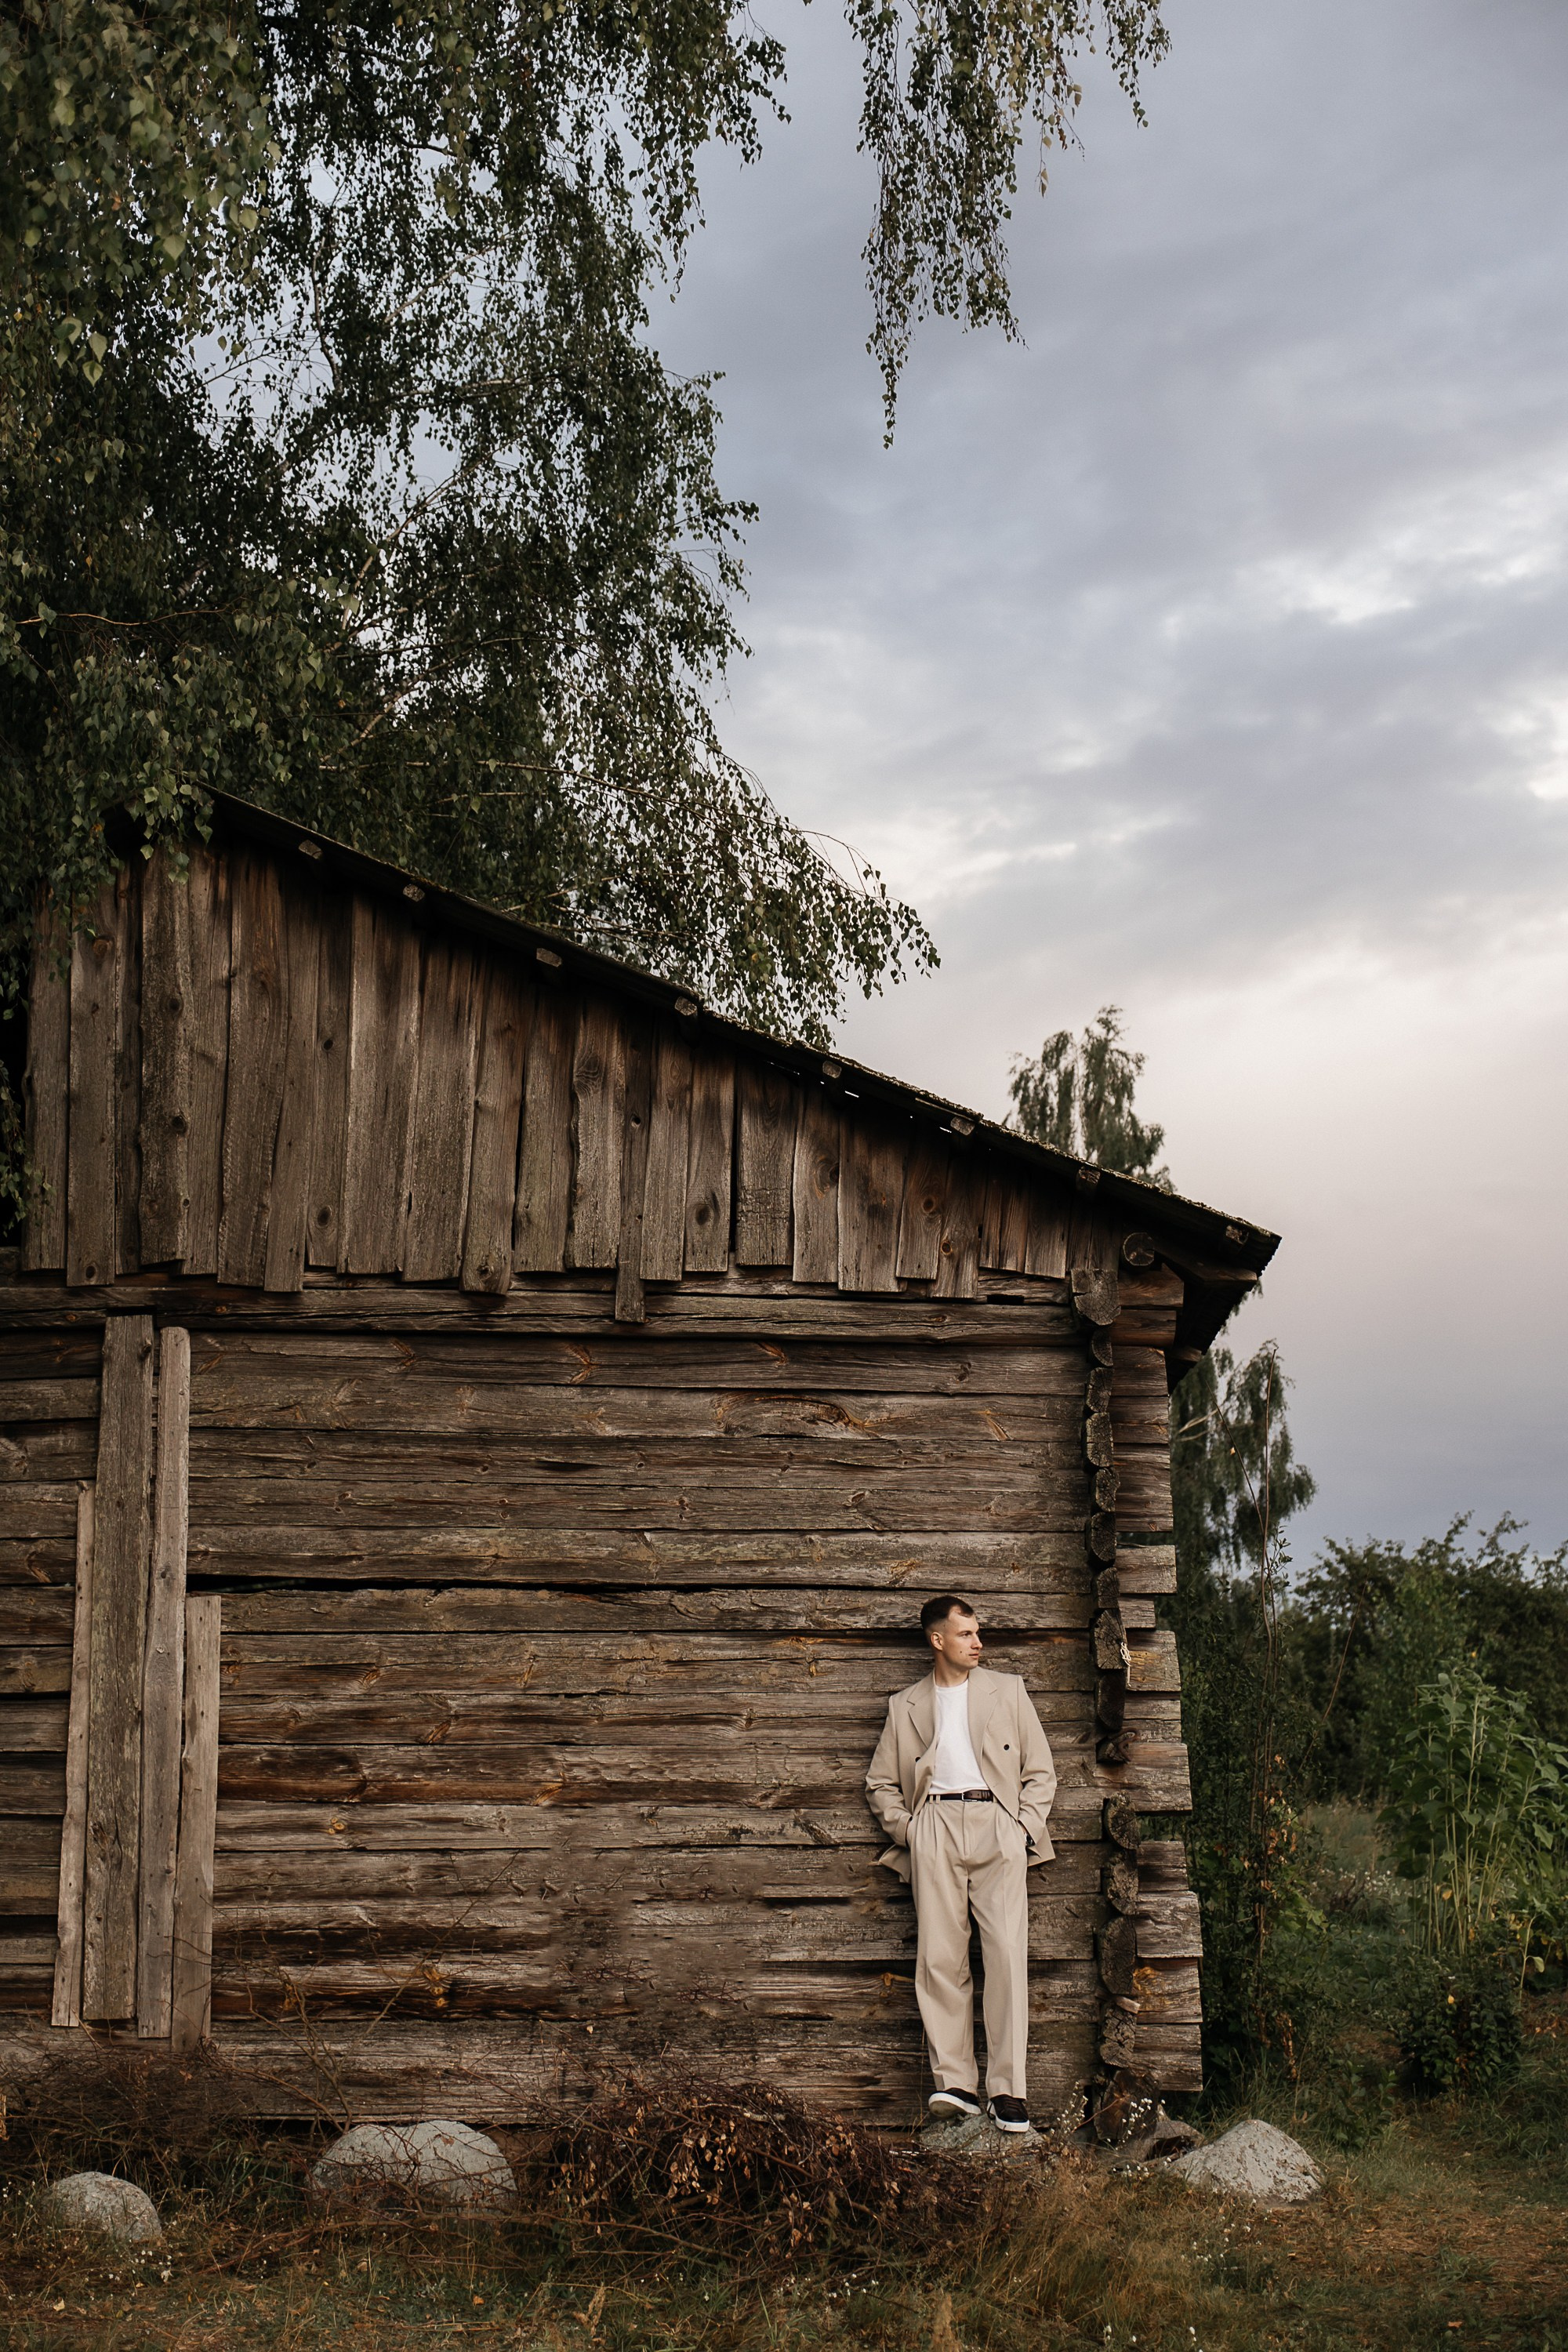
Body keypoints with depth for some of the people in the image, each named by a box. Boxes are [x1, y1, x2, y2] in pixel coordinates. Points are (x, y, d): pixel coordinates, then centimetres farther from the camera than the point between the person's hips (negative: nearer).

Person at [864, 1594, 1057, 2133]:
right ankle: (954, 2083, -4)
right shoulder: (905, 1706, 18)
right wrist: (904, 1829, 7)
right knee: (939, 1958, -7)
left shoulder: (1008, 1690, 17)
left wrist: (1024, 1826, 2)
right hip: (934, 1827, 1)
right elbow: (881, 1781, 23)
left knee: (1008, 1955, -12)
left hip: (997, 1826, -1)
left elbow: (1041, 1770, 16)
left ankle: (1008, 2090, -11)